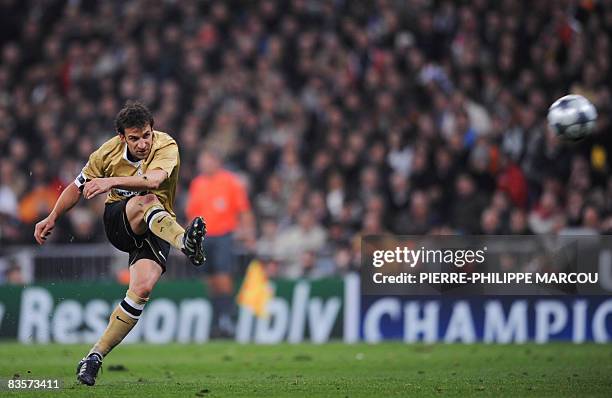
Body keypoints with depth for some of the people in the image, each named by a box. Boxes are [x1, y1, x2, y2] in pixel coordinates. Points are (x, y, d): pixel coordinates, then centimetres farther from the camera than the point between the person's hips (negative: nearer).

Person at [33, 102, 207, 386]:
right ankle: (185, 242, -66)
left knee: (143, 287, -25)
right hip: (117, 221, 1)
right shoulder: (108, 152, -6)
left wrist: (111, 181, -49)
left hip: (156, 228, -1)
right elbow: (79, 186, 12)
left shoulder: (166, 146, -16)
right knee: (146, 201, -35)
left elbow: (154, 180, -37)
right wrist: (51, 219, 12)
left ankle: (95, 357, -17)